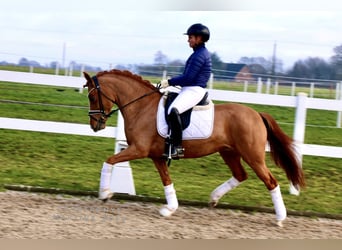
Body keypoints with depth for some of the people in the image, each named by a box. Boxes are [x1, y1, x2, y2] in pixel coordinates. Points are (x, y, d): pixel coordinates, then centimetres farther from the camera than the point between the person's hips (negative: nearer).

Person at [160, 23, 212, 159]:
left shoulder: (200, 55, -14)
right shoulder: (200, 53, 18)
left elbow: (188, 78, -19)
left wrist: (170, 82, -11)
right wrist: (171, 81, 15)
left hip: (194, 91, -12)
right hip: (189, 90, 12)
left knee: (173, 110, -34)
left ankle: (177, 147, -34)